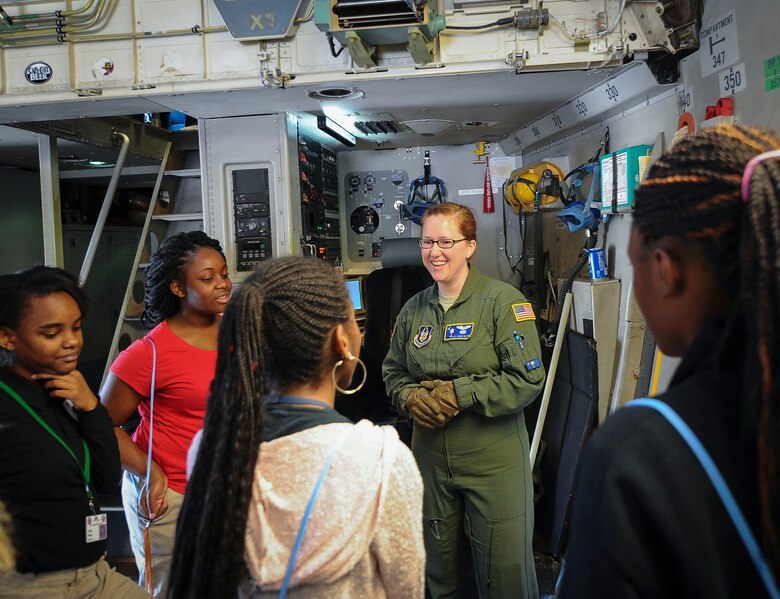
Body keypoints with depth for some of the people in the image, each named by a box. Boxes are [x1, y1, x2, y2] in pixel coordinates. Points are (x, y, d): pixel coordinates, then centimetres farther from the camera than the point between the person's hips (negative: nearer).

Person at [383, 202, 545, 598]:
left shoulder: (503, 301, -10)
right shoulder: (414, 309, 7)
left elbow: (528, 380, -15)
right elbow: (393, 372, 16)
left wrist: (460, 394, -19)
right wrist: (410, 397, -6)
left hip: (494, 459, -5)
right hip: (432, 458, 5)